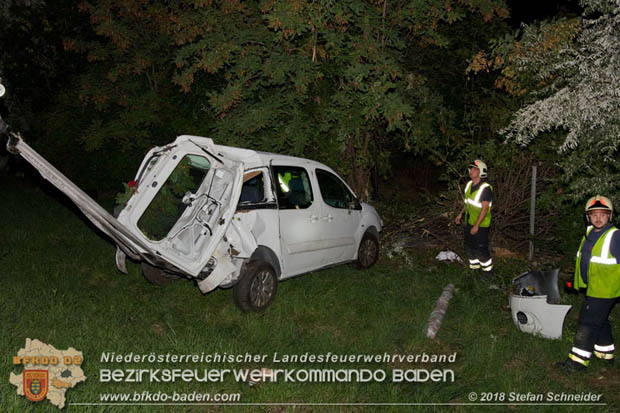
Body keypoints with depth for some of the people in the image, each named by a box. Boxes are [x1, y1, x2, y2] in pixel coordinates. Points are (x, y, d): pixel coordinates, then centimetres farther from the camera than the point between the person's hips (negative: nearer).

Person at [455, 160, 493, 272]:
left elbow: (485, 209, -24)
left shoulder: (485, 188, -22)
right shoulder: (469, 185, 4)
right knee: (469, 247, 17)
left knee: (481, 250, -1)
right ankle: (474, 267, 35)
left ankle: (488, 269, 18)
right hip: (469, 222, 8)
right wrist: (460, 214, 16)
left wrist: (476, 225, -25)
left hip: (481, 225, -8)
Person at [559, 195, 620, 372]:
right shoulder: (589, 233, 8)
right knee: (600, 321, 21)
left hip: (604, 290, -8)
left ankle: (578, 360, 3)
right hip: (591, 288, 8)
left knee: (588, 322, -5)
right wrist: (576, 281, 23)